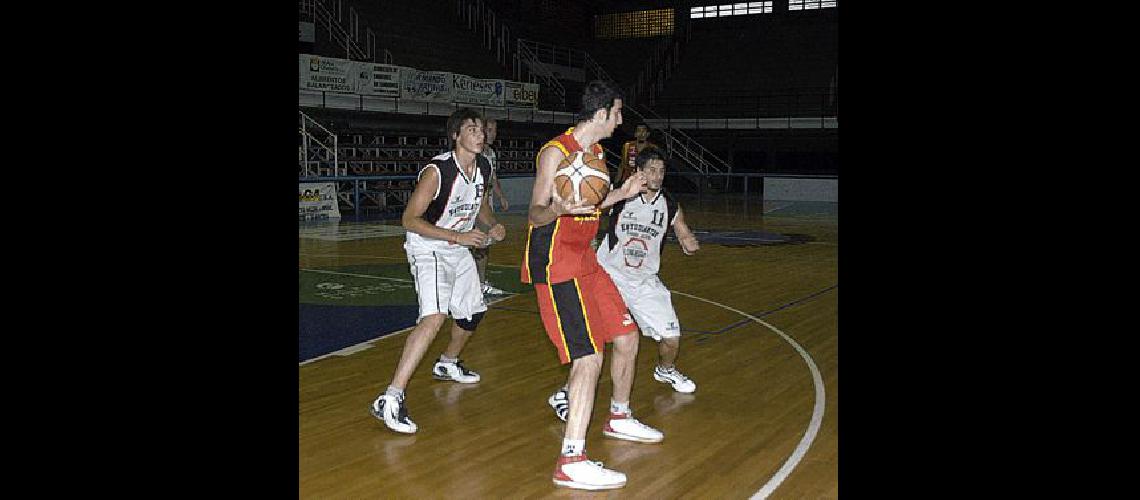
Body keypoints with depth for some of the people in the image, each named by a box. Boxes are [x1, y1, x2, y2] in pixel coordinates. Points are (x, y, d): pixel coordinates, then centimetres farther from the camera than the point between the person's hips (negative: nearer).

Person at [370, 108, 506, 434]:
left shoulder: (483, 168, -3)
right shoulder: (436, 171, -26)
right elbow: (410, 220, -24)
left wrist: (492, 225, -2)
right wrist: (458, 236, -30)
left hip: (458, 248, 8)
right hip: (428, 247, -8)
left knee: (473, 311, 22)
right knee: (435, 316, -27)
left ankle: (448, 365, 50)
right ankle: (390, 400, -29)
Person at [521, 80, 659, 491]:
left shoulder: (596, 153, 13)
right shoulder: (556, 152, -14)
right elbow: (535, 214, -16)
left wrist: (622, 194, 21)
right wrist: (559, 209, -36)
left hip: (584, 261, 9)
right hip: (554, 265, -9)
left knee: (627, 338, 15)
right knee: (589, 356, -17)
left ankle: (619, 418, 39)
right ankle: (570, 462, -14)